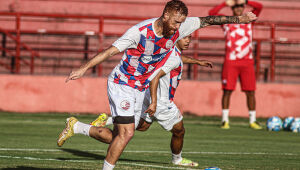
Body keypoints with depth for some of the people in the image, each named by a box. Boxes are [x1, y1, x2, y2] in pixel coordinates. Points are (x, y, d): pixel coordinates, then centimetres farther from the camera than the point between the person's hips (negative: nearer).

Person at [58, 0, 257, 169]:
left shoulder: (178, 29, -7)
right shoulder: (140, 31, -24)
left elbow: (207, 20, 3)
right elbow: (111, 51, -21)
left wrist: (239, 19, 0)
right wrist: (84, 68, -25)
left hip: (141, 88, 7)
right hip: (121, 84, -7)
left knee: (118, 134, 6)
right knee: (127, 132, -17)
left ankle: (75, 126, 25)